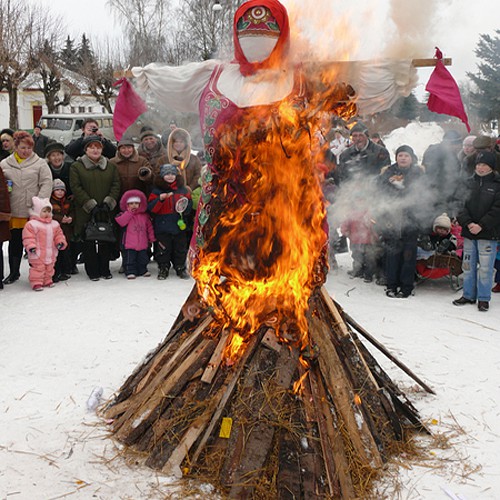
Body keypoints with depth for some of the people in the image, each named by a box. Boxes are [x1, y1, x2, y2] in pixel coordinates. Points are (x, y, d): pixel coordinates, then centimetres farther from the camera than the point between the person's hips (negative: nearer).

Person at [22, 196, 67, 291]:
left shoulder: (54, 224, 7)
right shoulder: (31, 224, -12)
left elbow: (58, 234, 13)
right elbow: (28, 237, -15)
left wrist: (61, 242, -3)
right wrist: (31, 246, -26)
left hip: (50, 254, 6)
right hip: (37, 254, -6)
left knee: (49, 268, 17)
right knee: (38, 268, -4)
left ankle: (47, 281, 31)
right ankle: (37, 283, 4)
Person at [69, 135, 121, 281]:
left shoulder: (111, 166, 10)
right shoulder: (76, 167, 2)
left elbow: (116, 186, 4)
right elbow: (76, 188, -5)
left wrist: (108, 202, -10)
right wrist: (91, 205, -13)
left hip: (106, 213, 2)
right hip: (86, 214, -2)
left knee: (106, 242, 6)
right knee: (89, 243, 2)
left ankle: (105, 269, 18)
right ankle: (92, 271, 12)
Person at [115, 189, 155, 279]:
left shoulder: (145, 216, 7)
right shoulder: (125, 214, -1)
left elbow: (149, 228, 12)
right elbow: (121, 222, -22)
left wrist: (152, 238, 9)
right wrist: (129, 212, -18)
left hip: (143, 244, 3)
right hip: (129, 245, -3)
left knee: (143, 259, 13)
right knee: (130, 259, -2)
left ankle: (143, 271, 27)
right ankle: (130, 272, 7)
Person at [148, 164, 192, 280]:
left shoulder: (183, 190, 7)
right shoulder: (157, 191, 1)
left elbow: (189, 207, 10)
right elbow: (151, 208, -7)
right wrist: (160, 199, -21)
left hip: (179, 225, 2)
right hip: (162, 226, -2)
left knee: (180, 248, 8)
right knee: (163, 249, 3)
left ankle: (180, 268, 21)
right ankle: (163, 269, 15)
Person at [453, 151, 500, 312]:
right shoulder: (470, 183, 8)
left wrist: (481, 226, -15)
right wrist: (468, 223, -10)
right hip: (469, 232, 4)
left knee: (485, 267, -2)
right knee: (468, 265, 11)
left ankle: (483, 298, 11)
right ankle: (469, 295, 23)